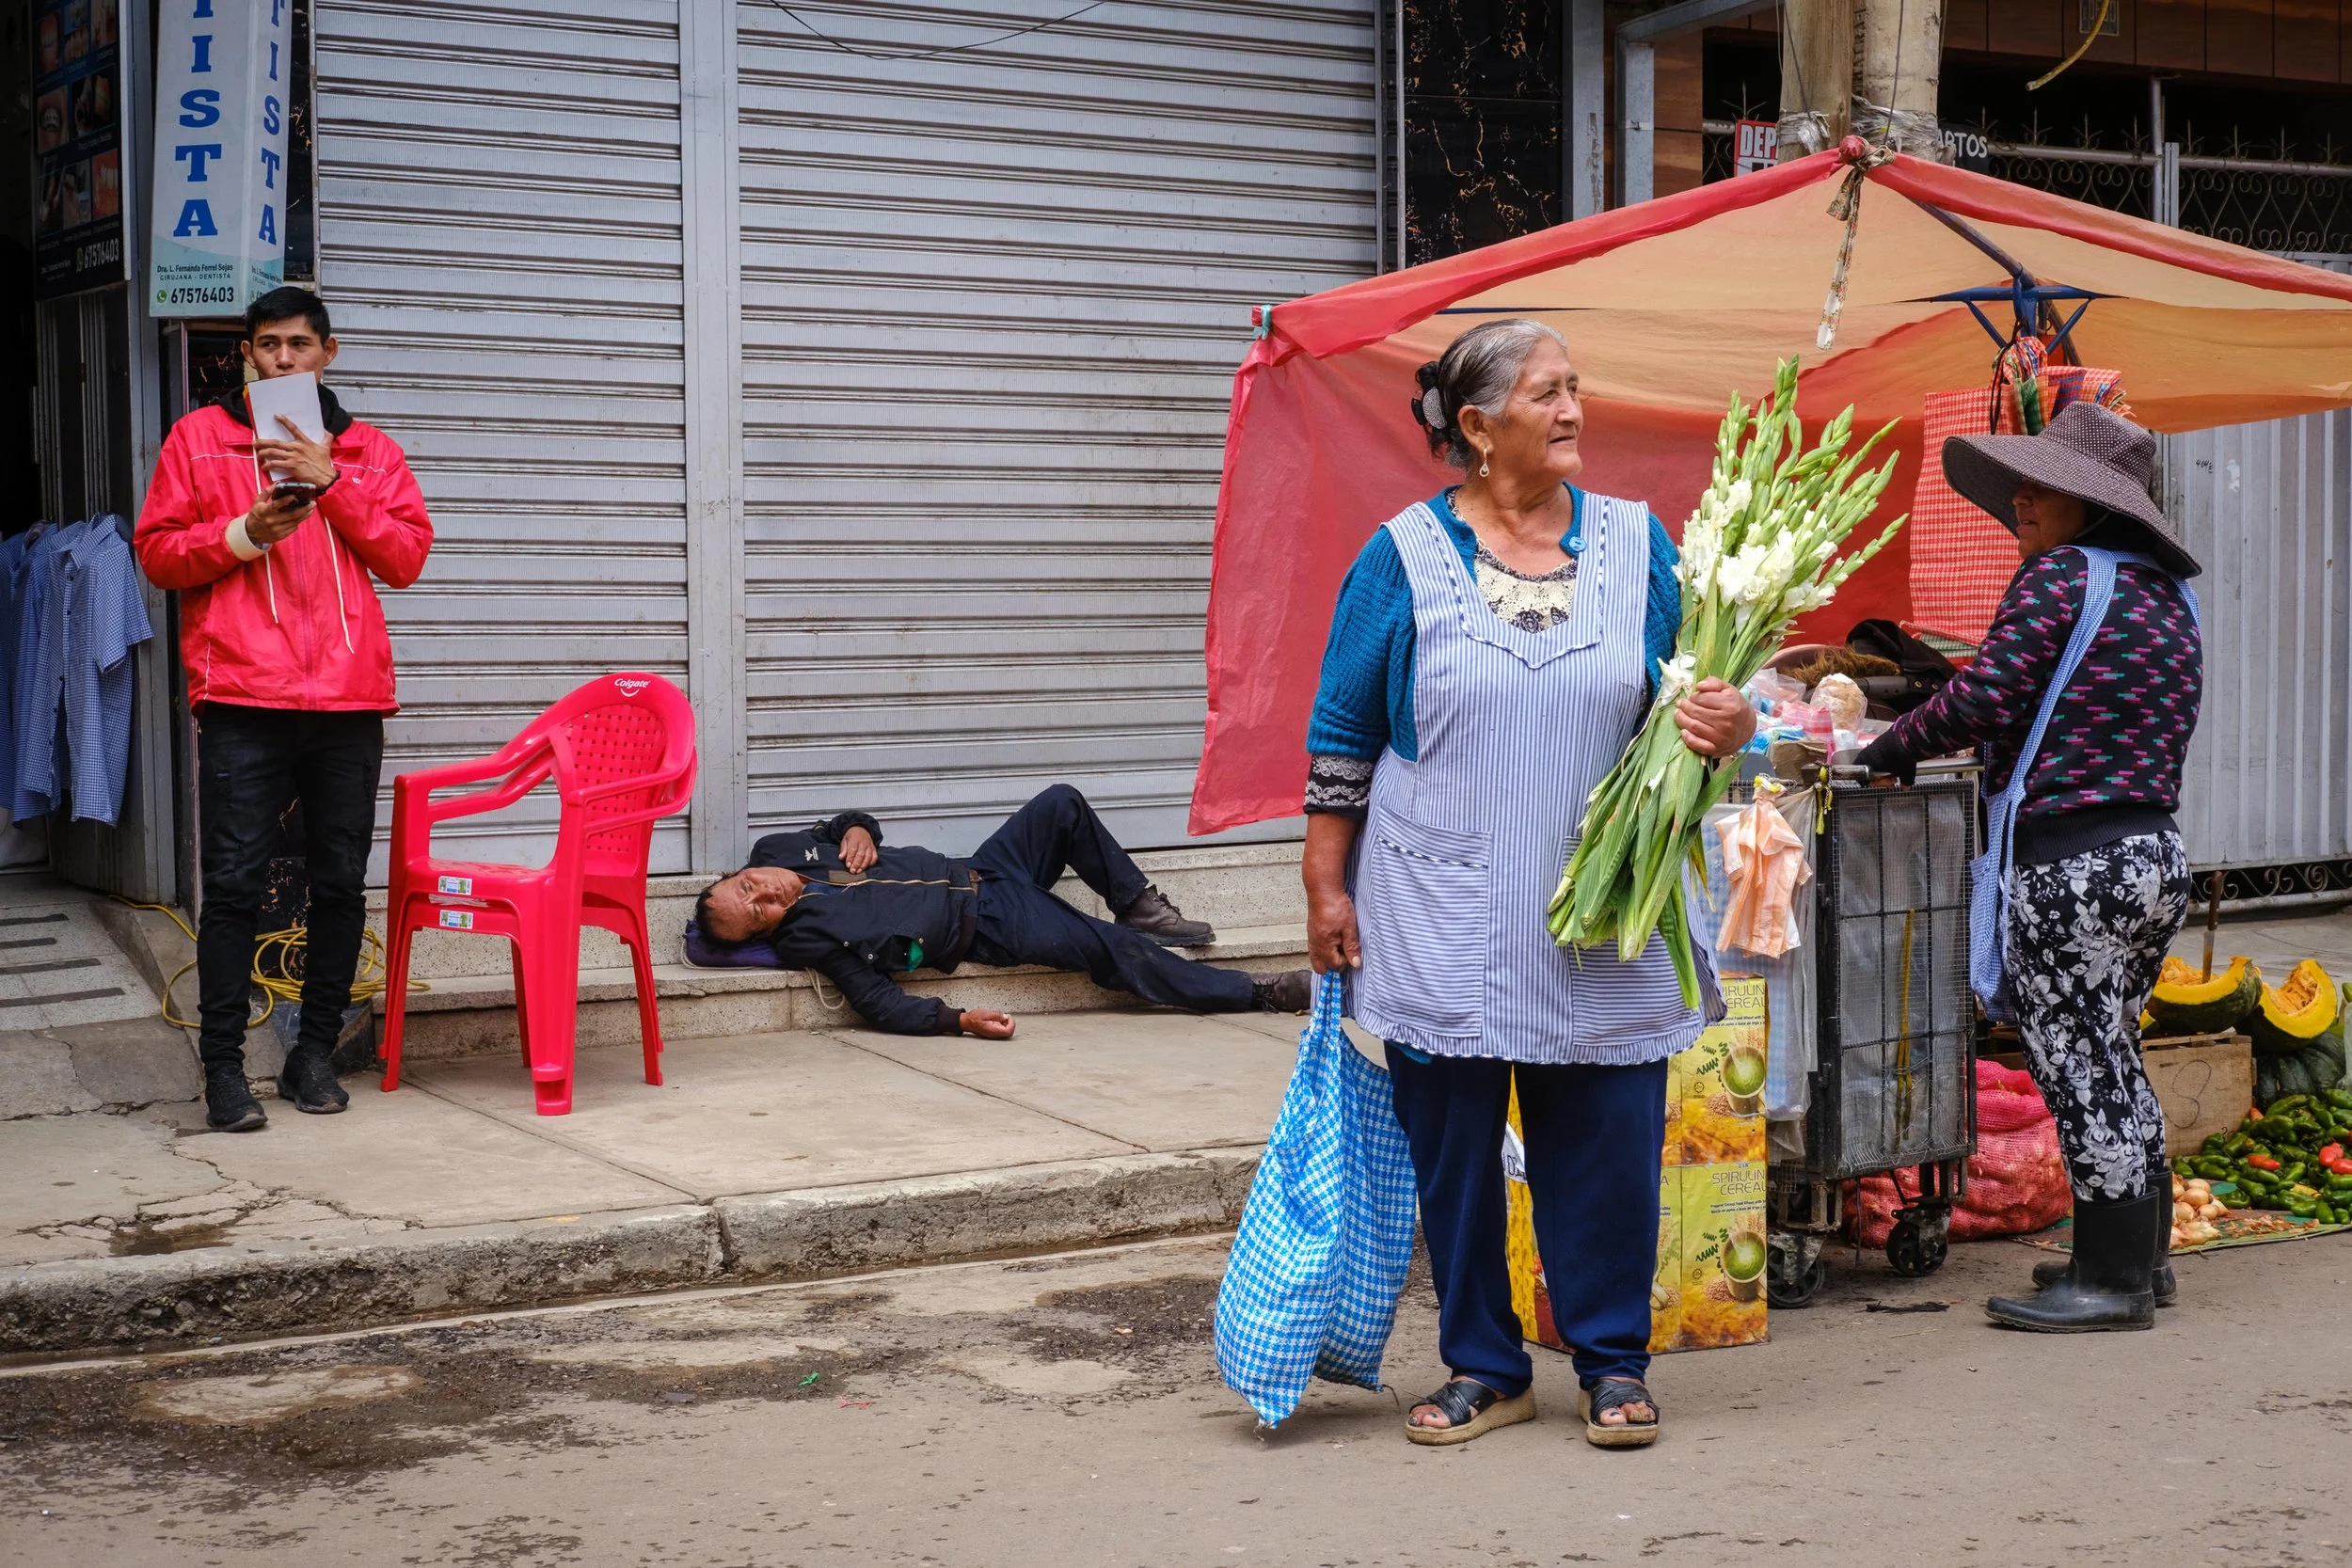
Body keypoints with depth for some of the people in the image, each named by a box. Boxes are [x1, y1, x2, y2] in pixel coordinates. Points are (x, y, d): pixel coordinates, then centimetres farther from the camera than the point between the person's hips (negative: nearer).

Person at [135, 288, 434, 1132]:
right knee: (234, 886, -6)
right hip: (241, 700, -2)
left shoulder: (368, 451, 15)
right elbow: (156, 551, 7)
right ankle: (223, 1066, -2)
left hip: (348, 700, 2)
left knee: (341, 882, 4)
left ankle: (315, 1053, 14)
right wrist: (245, 532, -9)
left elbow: (407, 555, 4)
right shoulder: (198, 438, 12)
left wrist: (331, 482, -6)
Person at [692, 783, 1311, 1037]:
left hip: (970, 872, 7)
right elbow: (883, 1006, -24)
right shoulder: (811, 936, -22)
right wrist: (959, 1019, -34)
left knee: (1063, 805, -7)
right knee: (1112, 952, -15)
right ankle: (1258, 994, -3)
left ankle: (1139, 907, 14)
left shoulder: (777, 851, -3)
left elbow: (848, 824, 14)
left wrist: (856, 831, -9)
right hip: (985, 926, -7)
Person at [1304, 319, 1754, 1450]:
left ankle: (1613, 1363, 20)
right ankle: (1483, 1368, 21)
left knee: (1606, 1143, 3)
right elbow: (1341, 737, 3)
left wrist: (1723, 726, -12)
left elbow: (1690, 698, 12)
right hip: (1441, 920, -1)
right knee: (1453, 1143, 6)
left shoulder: (1636, 543, 7)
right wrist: (1326, 888, 0)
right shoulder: (1403, 557, 0)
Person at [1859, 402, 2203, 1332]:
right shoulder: (2171, 598, 14)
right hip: (2157, 855, 9)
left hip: (2071, 863, -9)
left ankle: (2111, 1281, 5)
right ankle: (2140, 1255, 27)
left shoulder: (2058, 577, -11)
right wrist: (1990, 744, 22)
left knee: (2080, 1070, -1)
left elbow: (1982, 701, -17)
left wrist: (1892, 748, -1)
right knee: (2112, 1059, 19)